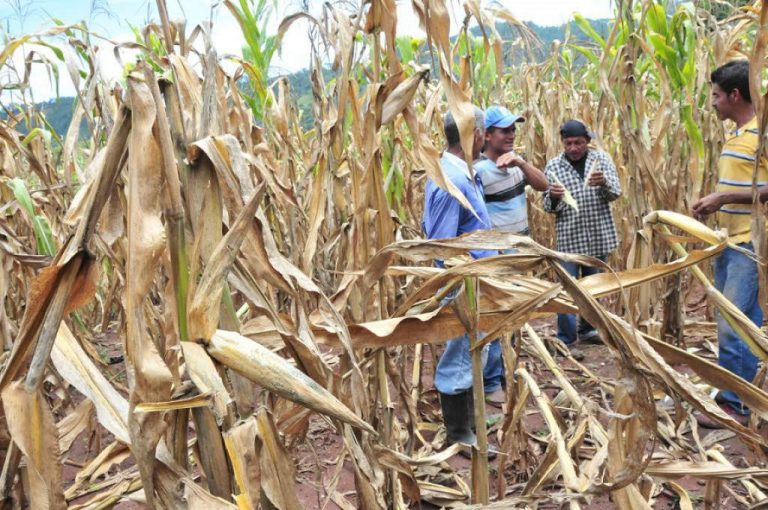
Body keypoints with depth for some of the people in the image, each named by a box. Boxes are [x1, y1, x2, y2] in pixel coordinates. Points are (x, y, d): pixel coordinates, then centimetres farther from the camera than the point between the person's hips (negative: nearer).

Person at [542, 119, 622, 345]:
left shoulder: (601, 158, 3)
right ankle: (565, 340, 5)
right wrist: (553, 197, -23)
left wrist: (603, 183, -27)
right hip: (568, 237, -2)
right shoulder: (553, 165, -1)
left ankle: (587, 329, 33)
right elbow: (548, 207, 0)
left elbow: (616, 193, -5)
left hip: (599, 235, 2)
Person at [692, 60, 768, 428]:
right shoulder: (734, 135, 14)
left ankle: (734, 405, 3)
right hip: (728, 241, 9)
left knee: (733, 325, -7)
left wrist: (724, 197, -19)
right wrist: (714, 204, 8)